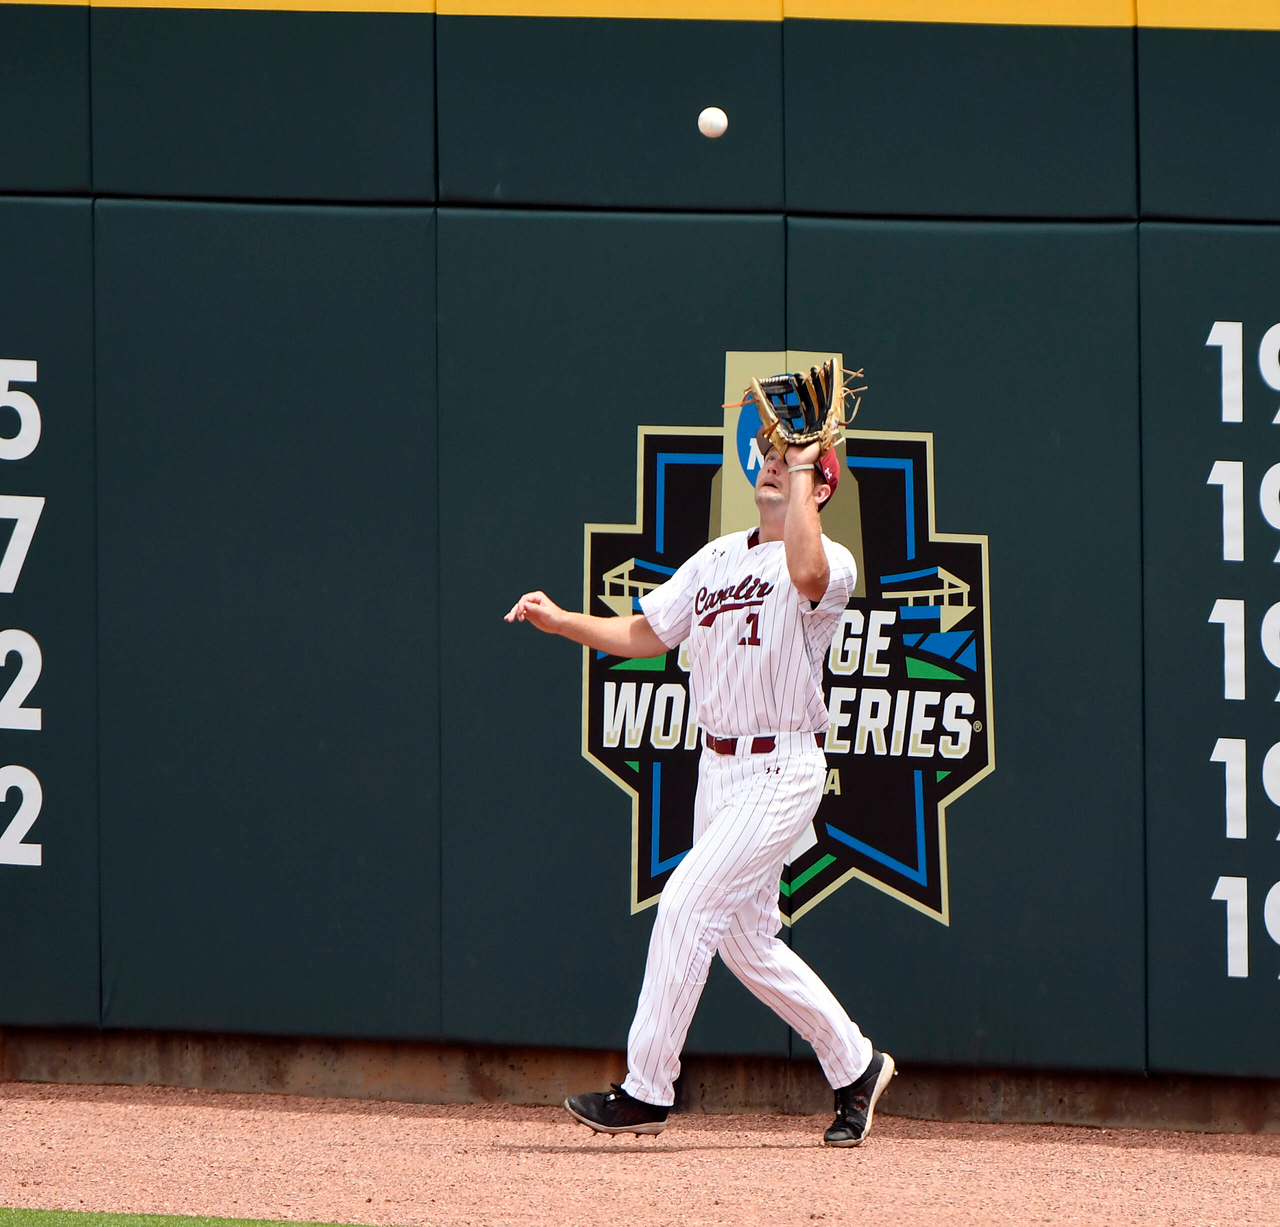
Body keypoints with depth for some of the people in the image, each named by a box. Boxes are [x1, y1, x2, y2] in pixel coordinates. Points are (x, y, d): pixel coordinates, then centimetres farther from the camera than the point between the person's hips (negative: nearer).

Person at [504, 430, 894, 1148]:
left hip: (783, 772, -8)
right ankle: (856, 1066, 27)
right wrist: (559, 620, 2)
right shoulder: (717, 560, 14)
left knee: (688, 901, -17)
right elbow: (643, 636, 16)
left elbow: (807, 573, -36)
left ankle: (648, 1092, -12)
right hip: (718, 769, 8)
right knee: (746, 940, 11)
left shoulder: (831, 564, -11)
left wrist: (802, 468, -26)